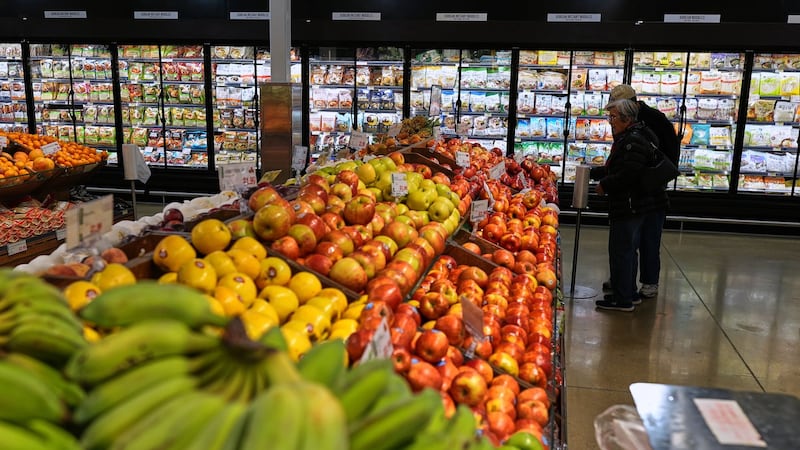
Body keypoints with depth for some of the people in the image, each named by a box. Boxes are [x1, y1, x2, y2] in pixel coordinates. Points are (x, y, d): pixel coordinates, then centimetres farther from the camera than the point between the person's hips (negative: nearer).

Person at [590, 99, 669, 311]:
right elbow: (615, 169, 24)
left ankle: (622, 299, 5)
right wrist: (593, 172, 18)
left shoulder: (634, 141, -19)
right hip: (635, 206, 11)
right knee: (628, 250, 18)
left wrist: (604, 185, -14)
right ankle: (630, 293, 29)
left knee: (620, 251, -3)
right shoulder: (627, 138, 15)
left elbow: (628, 174, -26)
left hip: (630, 207, -11)